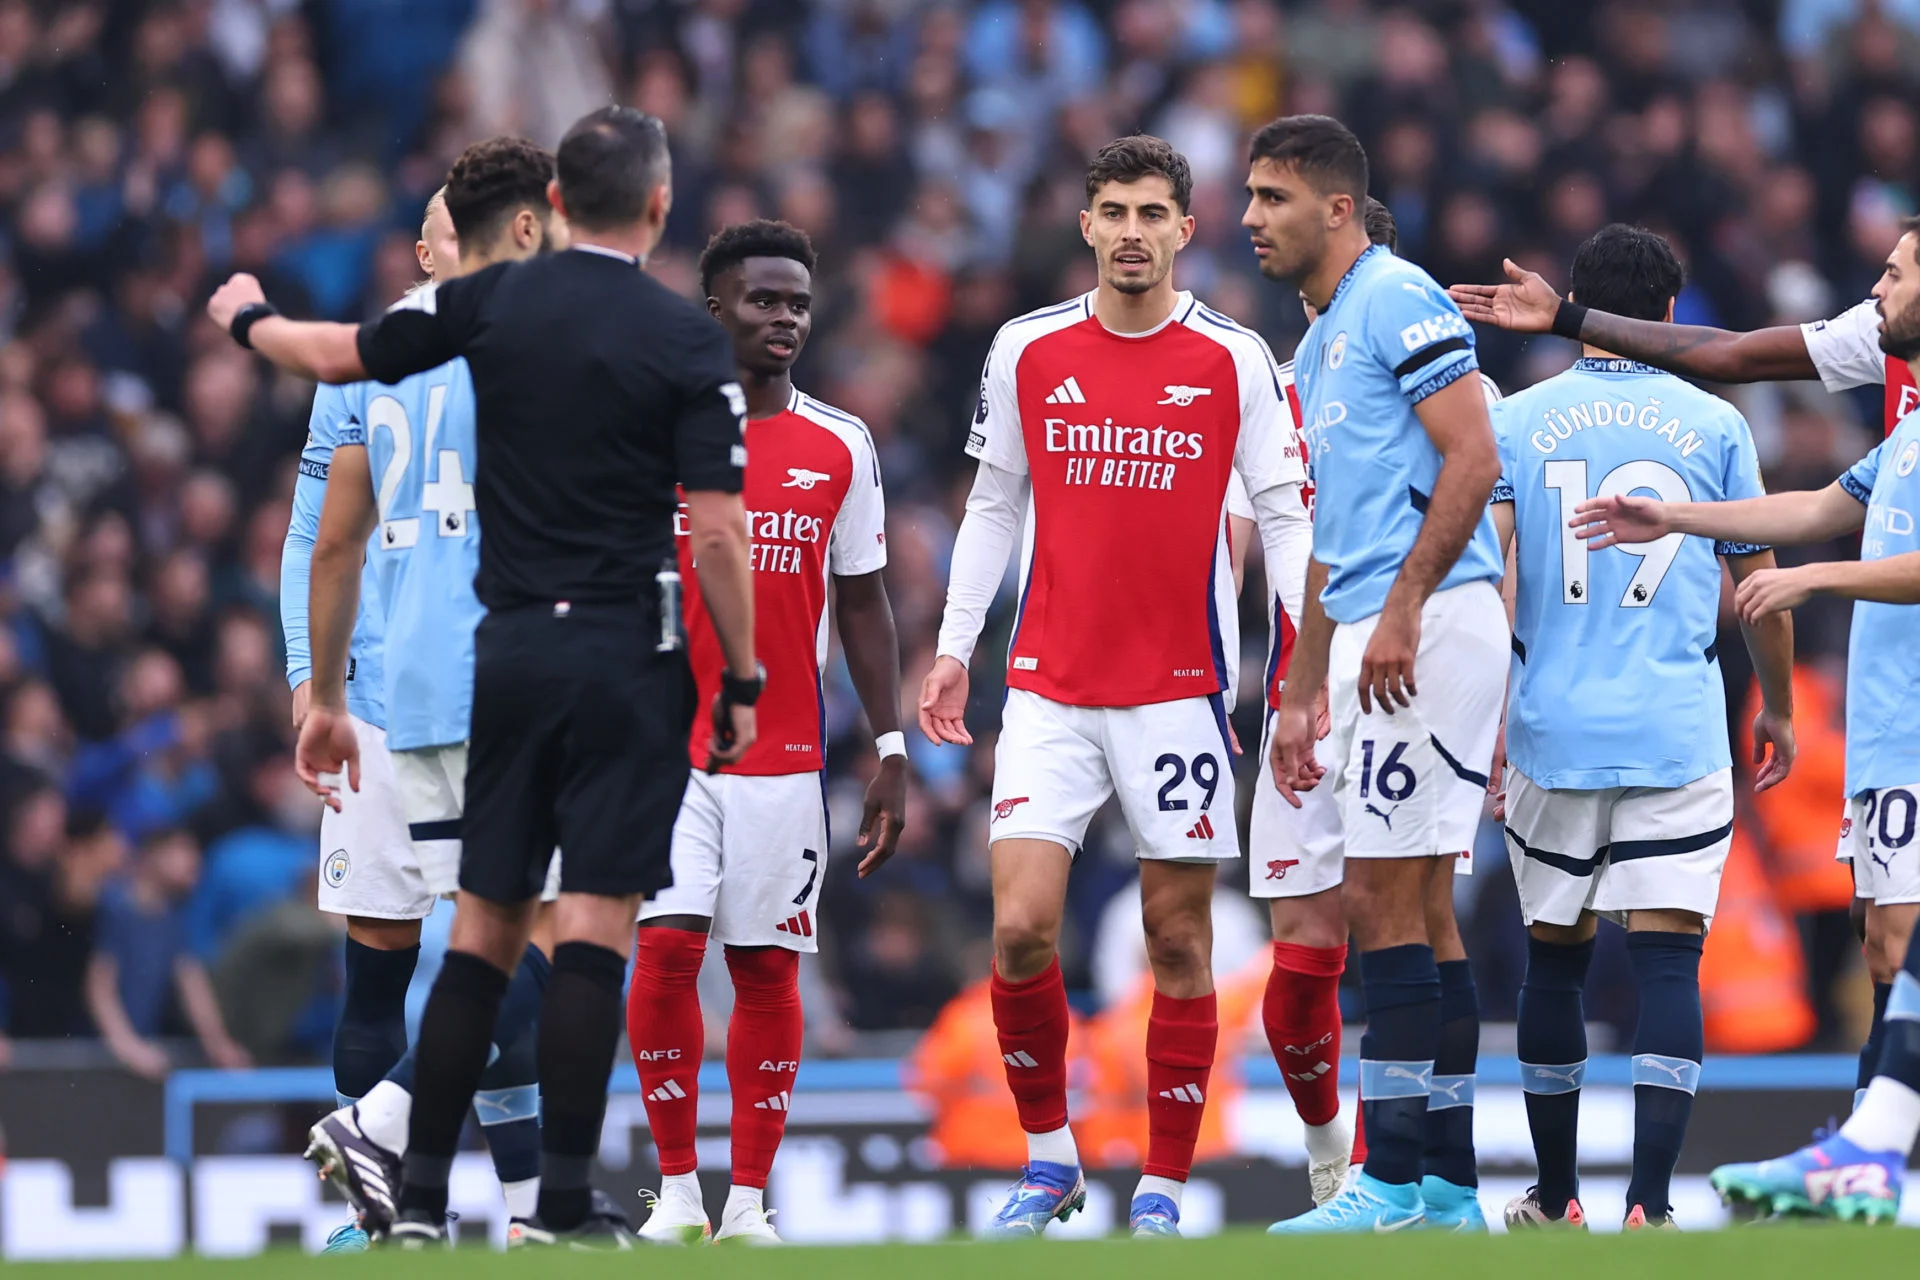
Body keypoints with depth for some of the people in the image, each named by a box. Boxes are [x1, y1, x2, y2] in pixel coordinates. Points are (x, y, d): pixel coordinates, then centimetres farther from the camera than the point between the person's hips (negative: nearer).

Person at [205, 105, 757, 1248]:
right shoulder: (688, 339, -7)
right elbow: (718, 529, -11)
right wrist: (743, 686, -3)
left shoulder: (495, 300, 3)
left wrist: (250, 319, 37)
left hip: (511, 646, 4)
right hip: (628, 658, -4)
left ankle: (423, 1196, 10)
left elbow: (340, 355, 16)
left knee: (485, 928, 10)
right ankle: (564, 1206, -8)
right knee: (596, 928, -5)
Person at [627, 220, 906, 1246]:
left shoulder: (840, 448, 6)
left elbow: (862, 605, 11)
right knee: (667, 948, -12)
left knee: (766, 969, 2)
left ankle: (748, 1202, 7)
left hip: (784, 755, 2)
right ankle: (677, 1191, -1)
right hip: (666, 744, -2)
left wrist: (891, 751, 6)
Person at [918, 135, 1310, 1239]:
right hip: (1049, 687, 2)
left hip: (1182, 688, -2)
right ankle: (1049, 1157, 9)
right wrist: (955, 645, 10)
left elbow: (1286, 515, -1)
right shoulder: (1028, 352, 5)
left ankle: (1164, 1187, 9)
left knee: (1179, 940, 1)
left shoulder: (1236, 360, -2)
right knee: (1021, 928, -8)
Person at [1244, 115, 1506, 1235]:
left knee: (1389, 900, -11)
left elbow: (1473, 459, -17)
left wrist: (1402, 609, -21)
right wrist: (1300, 697, 25)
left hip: (1429, 626, -10)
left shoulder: (1399, 301, -7)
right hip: (1377, 639, 10)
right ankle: (1449, 1191, 10)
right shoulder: (1317, 346, 23)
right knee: (1397, 902, 9)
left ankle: (1392, 1184, -11)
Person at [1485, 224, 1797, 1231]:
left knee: (1555, 956, 14)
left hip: (1552, 732, 1)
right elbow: (1758, 583, 11)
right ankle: (1648, 1205, -16)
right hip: (1679, 733, -1)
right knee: (1667, 958, -4)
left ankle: (1556, 1198, 22)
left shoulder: (1515, 421, 5)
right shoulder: (1713, 425, 5)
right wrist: (1777, 708, 24)